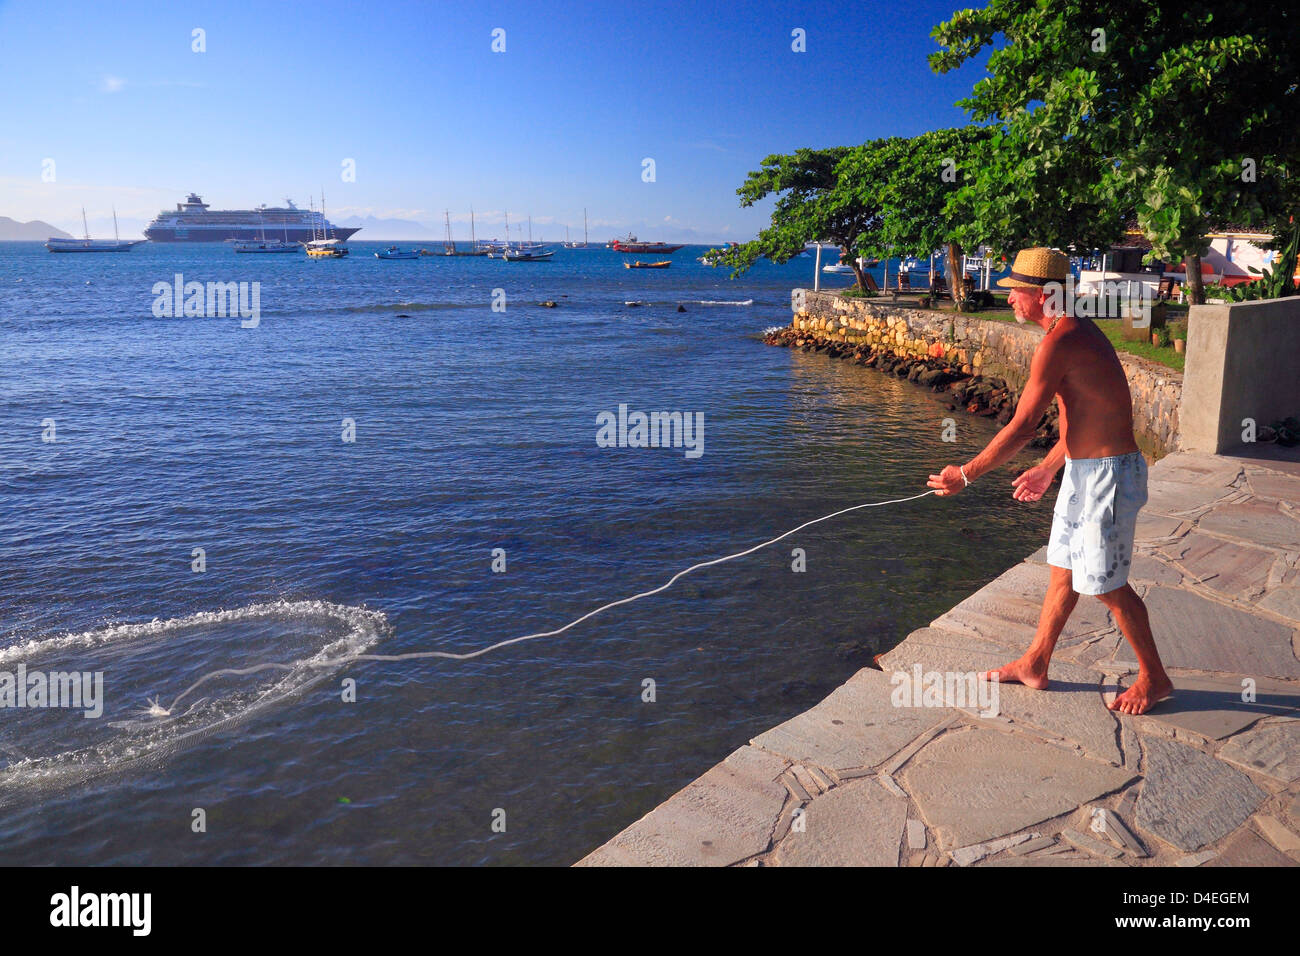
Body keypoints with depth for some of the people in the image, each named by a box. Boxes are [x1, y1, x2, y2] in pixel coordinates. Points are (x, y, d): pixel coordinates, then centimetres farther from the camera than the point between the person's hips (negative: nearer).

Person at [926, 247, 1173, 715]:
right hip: (1083, 470, 10)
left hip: (1106, 475, -10)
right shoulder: (1080, 330, 11)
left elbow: (1021, 428, -23)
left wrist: (965, 474, -14)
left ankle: (1154, 679, 22)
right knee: (1063, 571, 17)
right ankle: (1034, 664, 29)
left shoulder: (1059, 344, -22)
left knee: (1107, 585, 3)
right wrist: (1047, 469, 26)